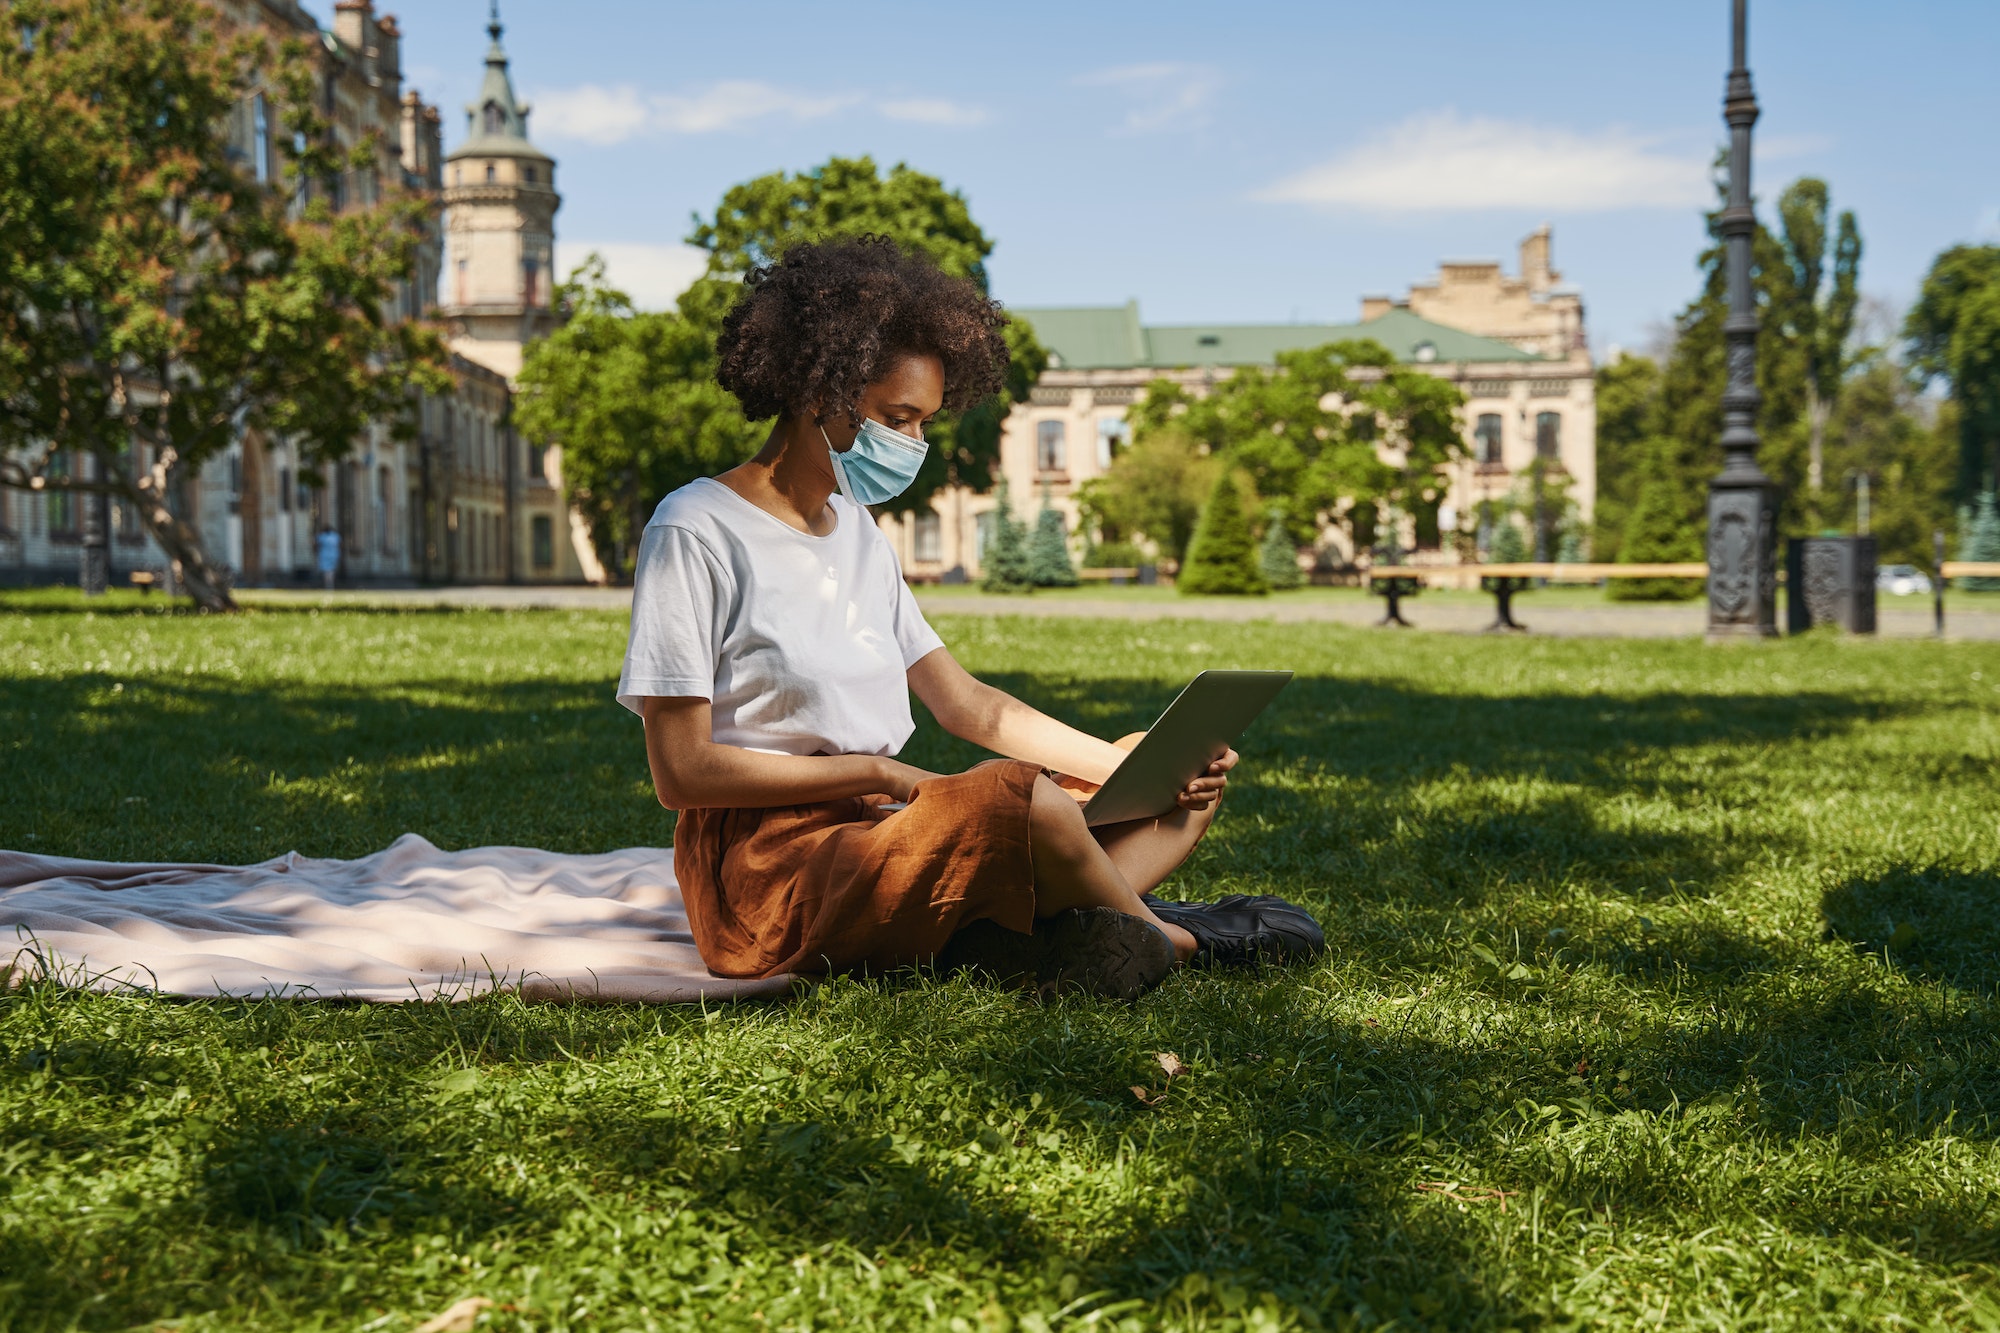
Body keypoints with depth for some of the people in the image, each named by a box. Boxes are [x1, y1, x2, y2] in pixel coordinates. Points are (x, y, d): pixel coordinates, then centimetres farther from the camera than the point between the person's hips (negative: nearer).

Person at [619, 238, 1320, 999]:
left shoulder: (856, 529, 18)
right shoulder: (696, 532, -8)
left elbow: (968, 706, 17)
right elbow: (681, 772, -13)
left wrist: (1138, 764, 5)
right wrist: (879, 773, -14)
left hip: (873, 831, 9)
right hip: (768, 864, -9)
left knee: (1184, 787, 2)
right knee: (1023, 794, -34)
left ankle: (1000, 934, -26)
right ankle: (1173, 941, -5)